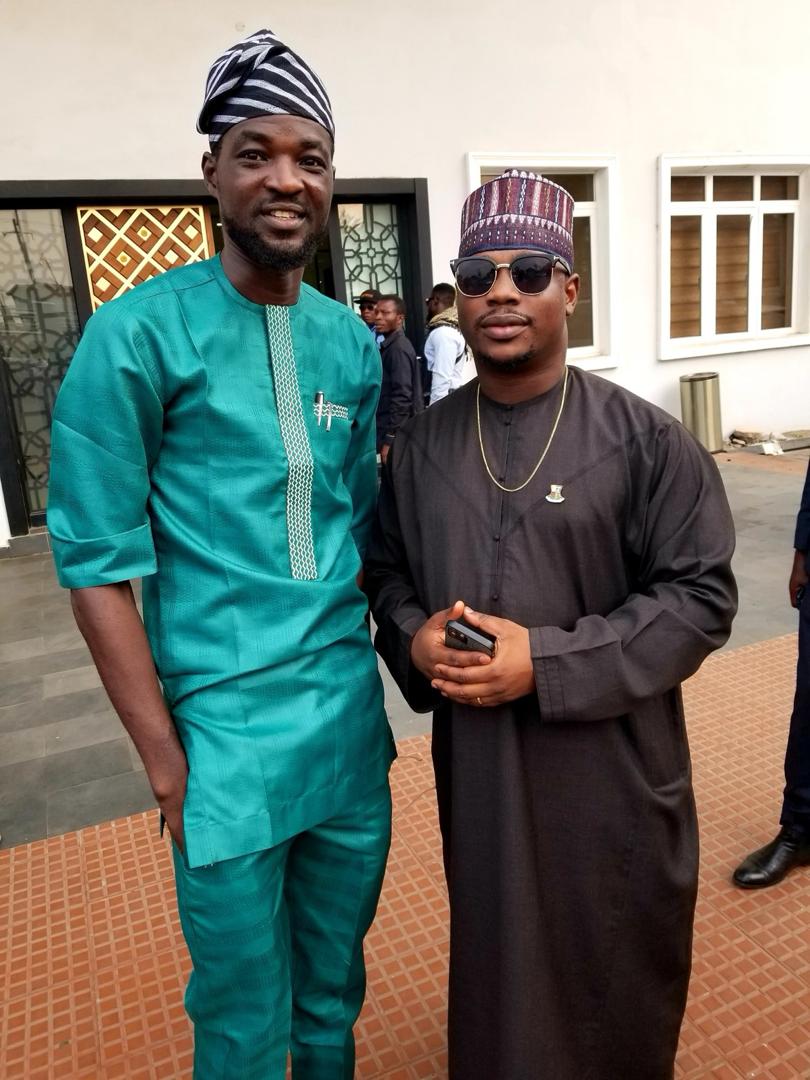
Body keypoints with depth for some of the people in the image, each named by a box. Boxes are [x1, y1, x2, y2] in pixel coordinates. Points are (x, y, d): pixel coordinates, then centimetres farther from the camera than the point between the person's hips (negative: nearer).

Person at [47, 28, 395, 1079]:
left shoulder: (355, 344, 6)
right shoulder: (139, 334, -11)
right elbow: (99, 563, -10)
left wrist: (382, 669, 8)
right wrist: (166, 758, -10)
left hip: (354, 720, 5)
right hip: (227, 733, -4)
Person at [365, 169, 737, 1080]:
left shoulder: (645, 439, -10)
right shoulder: (422, 443, 2)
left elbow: (699, 595, -11)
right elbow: (386, 566, 11)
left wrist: (548, 662, -20)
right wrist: (412, 636, -11)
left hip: (610, 766, -3)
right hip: (476, 763, 3)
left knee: (616, 974, 17)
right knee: (495, 959, 23)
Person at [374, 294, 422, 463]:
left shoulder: (398, 348, -14)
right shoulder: (389, 345, 15)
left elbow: (402, 397, -21)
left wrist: (390, 439, -21)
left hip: (396, 436, -9)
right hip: (394, 433, 9)